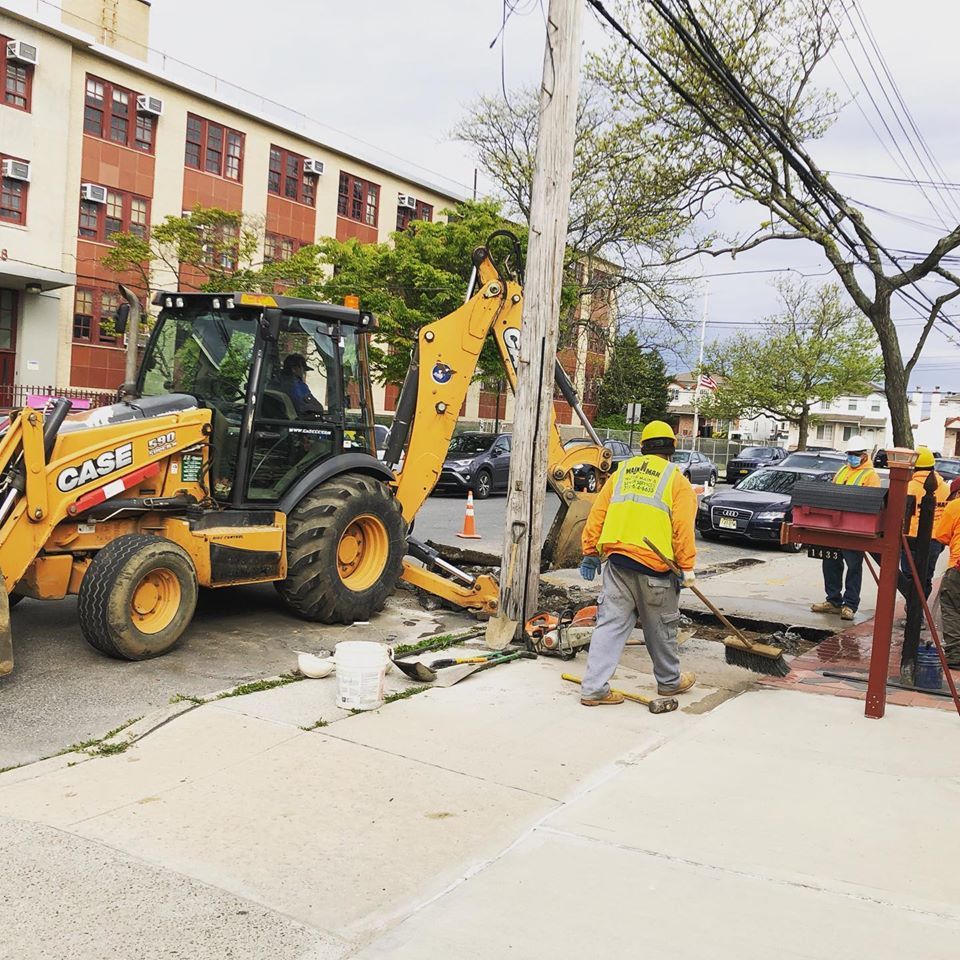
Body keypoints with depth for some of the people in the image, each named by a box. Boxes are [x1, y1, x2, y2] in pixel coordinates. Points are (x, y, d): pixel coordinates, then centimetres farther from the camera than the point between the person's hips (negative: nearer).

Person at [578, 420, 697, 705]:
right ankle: (669, 681, 32)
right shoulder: (677, 480, 3)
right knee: (660, 628, 14)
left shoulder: (622, 472, 14)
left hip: (617, 560, 3)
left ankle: (593, 688, 1)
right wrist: (687, 567, -5)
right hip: (654, 565, -3)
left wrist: (590, 552, 16)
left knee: (611, 623, 5)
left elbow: (597, 514, 11)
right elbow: (683, 527, -7)